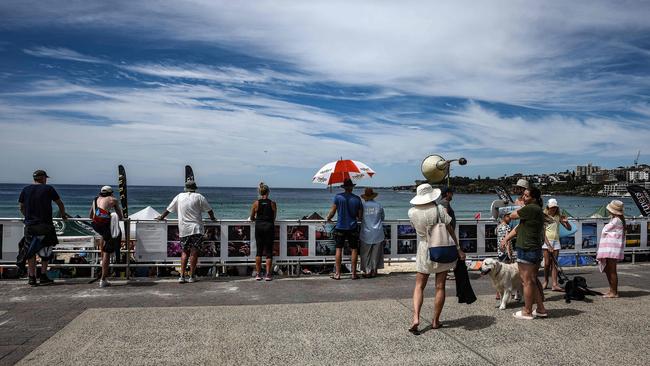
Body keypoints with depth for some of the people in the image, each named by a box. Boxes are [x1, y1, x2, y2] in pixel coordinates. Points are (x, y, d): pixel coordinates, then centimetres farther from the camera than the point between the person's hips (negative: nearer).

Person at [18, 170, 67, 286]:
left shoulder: (26, 190, 7)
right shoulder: (48, 189, -2)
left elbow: (21, 208, 14)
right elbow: (60, 204, 9)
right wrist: (63, 215, 26)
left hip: (30, 225, 3)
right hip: (45, 225, -3)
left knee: (31, 252, 8)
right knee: (45, 251, 7)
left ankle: (32, 278, 10)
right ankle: (43, 276, 7)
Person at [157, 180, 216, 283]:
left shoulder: (179, 197, 8)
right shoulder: (199, 197, -1)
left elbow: (169, 209, 17)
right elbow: (209, 210, 2)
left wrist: (162, 217, 33)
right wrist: (213, 218, 20)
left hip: (183, 229, 3)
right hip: (196, 228, -3)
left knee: (184, 252, 12)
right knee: (194, 252, 0)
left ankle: (182, 276, 5)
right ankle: (192, 276, 3)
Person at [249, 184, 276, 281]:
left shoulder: (256, 203, -1)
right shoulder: (273, 204, -2)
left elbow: (252, 218, 6)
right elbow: (274, 218, 5)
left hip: (259, 227, 1)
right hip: (269, 227, -1)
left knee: (259, 251, 9)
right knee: (269, 251, 5)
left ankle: (258, 274, 11)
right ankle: (268, 274, 4)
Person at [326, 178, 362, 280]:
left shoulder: (338, 197, -5)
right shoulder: (357, 198, -2)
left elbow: (332, 211, -4)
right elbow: (360, 216, 1)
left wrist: (328, 218, 14)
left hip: (340, 227, 0)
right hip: (352, 227, 0)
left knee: (339, 249, 5)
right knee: (354, 250, 7)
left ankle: (337, 273, 7)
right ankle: (354, 273, 10)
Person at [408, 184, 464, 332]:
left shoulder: (412, 212, -8)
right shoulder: (439, 210, -12)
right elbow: (450, 230, -6)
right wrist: (458, 248, 1)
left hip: (424, 252, 1)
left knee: (419, 286, 9)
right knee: (440, 287, 9)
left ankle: (416, 318, -8)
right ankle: (435, 321, 15)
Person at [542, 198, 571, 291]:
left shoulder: (558, 216, 7)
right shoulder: (544, 216, -4)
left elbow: (569, 228, 10)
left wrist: (566, 221, -11)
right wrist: (548, 245, -17)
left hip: (556, 241, 3)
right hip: (546, 241, -3)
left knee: (554, 263, 0)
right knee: (547, 263, -3)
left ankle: (555, 284, -5)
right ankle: (545, 281, 15)